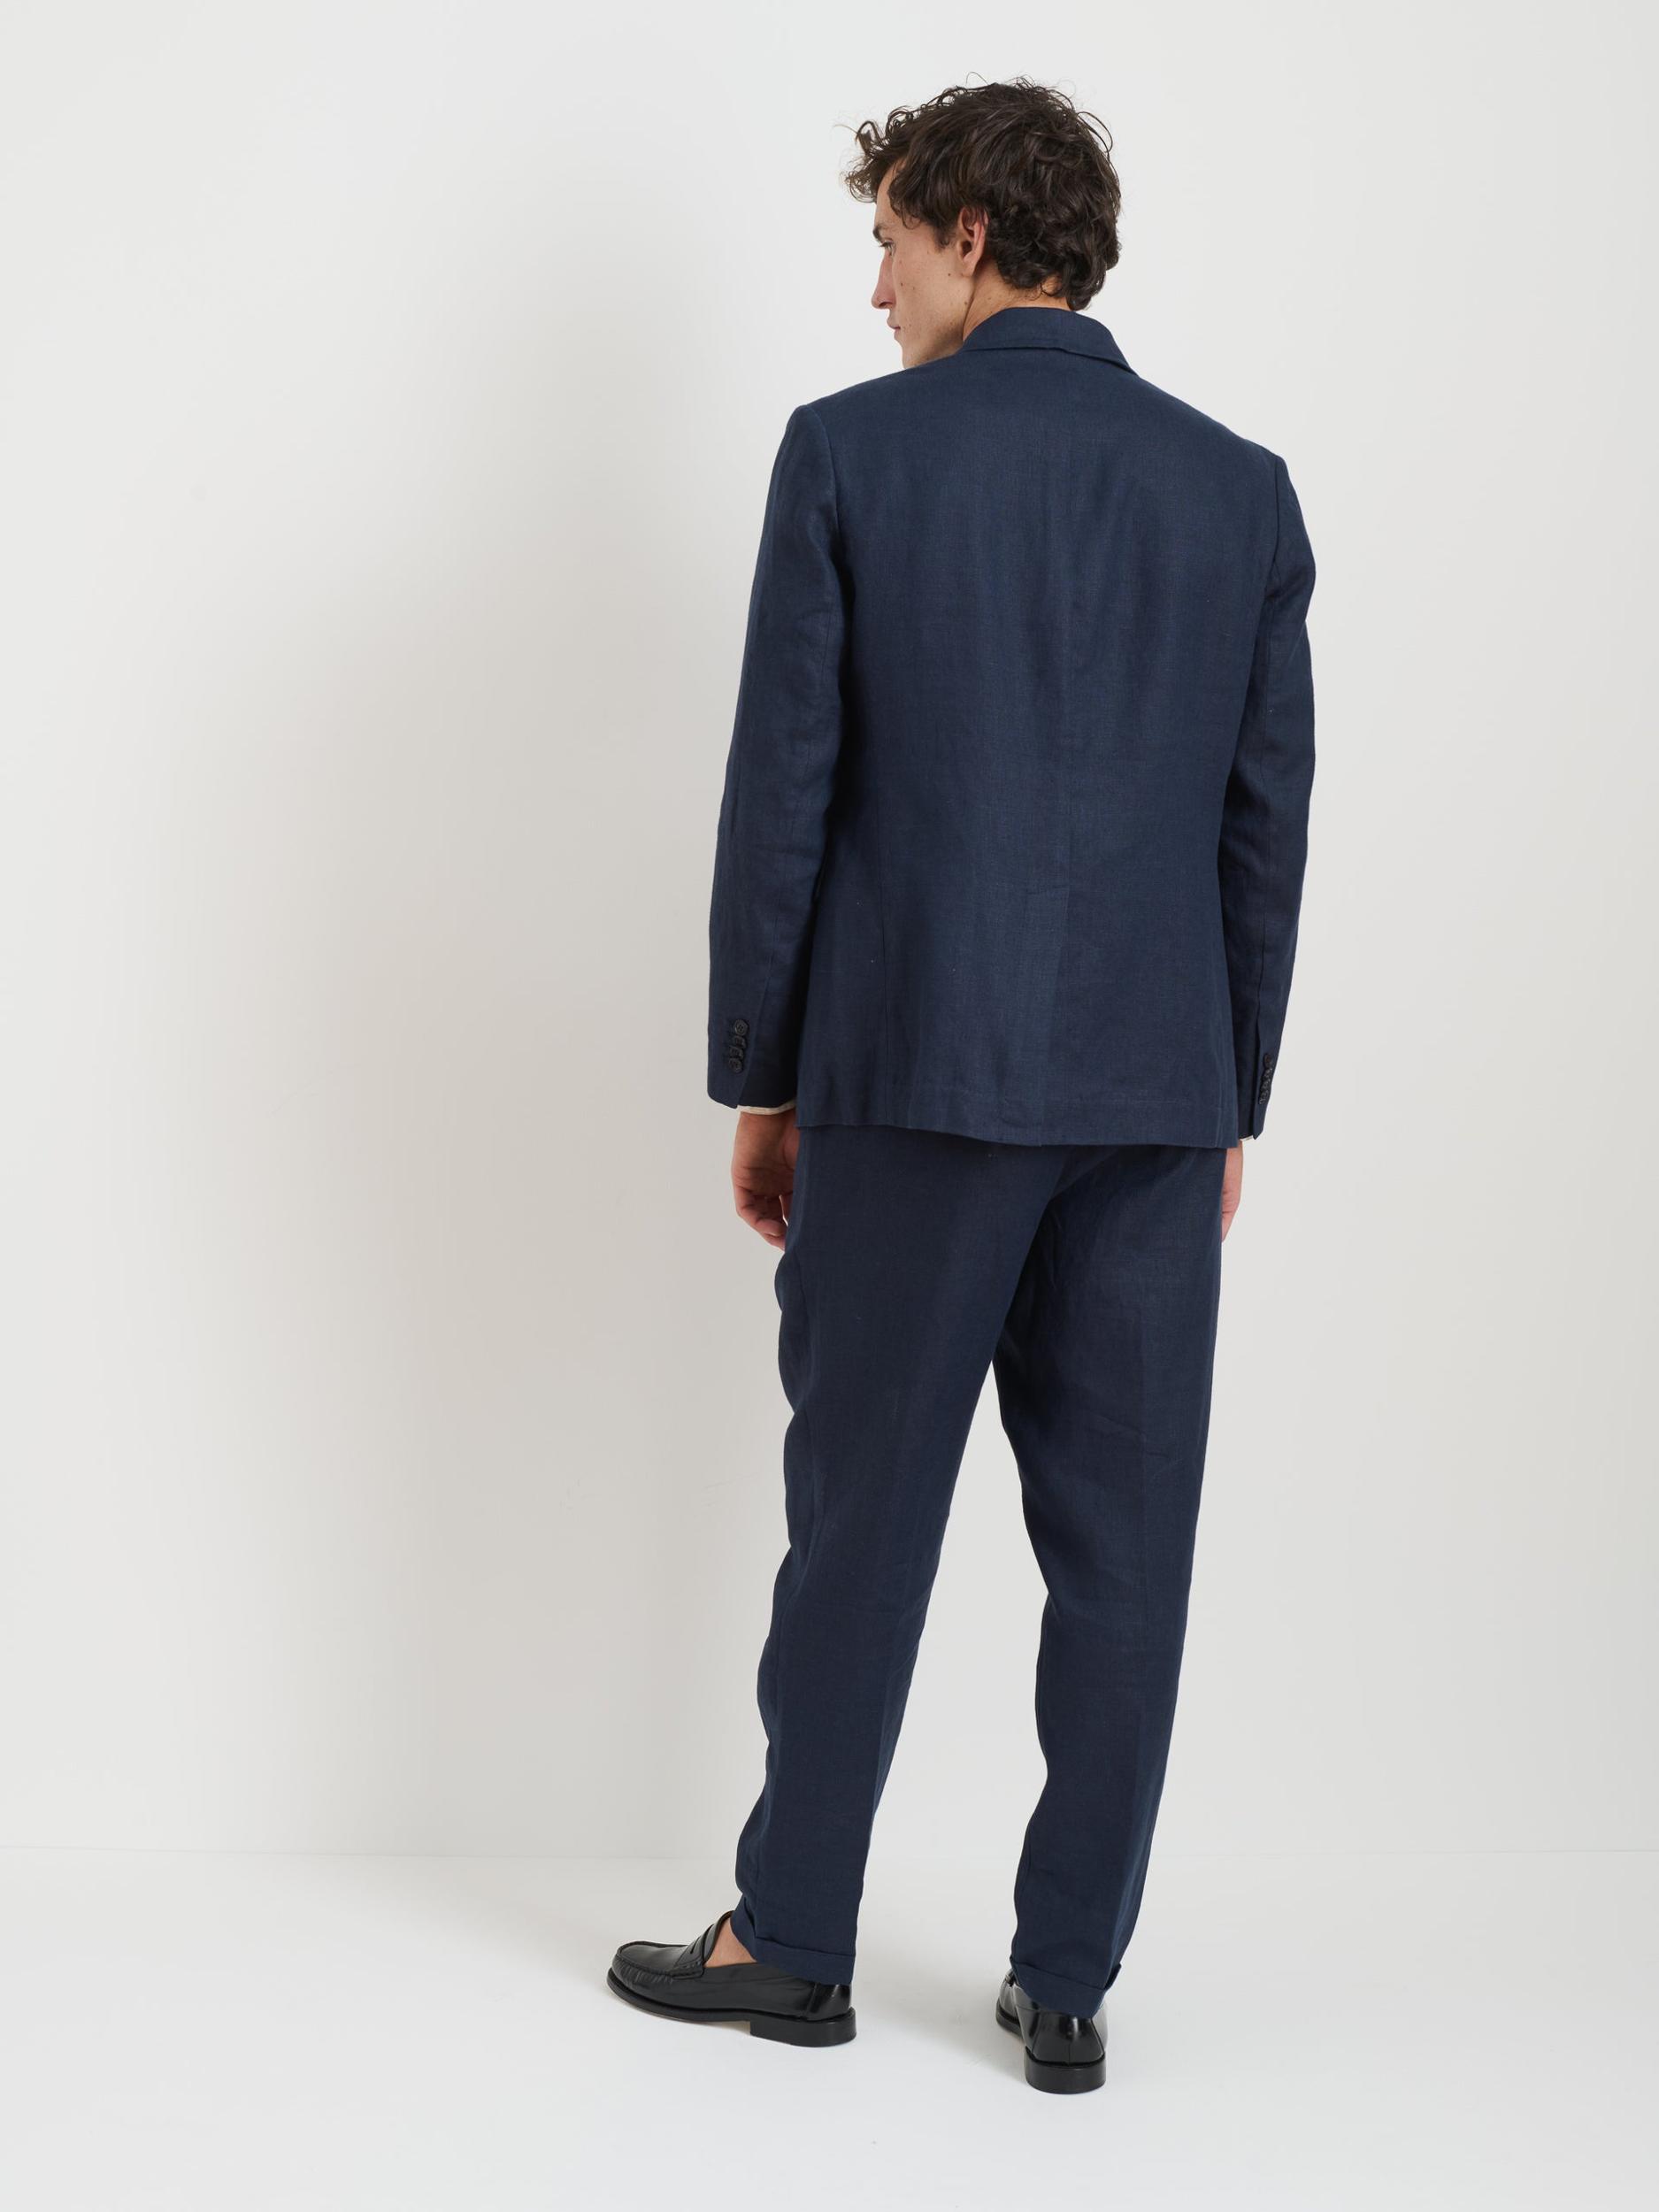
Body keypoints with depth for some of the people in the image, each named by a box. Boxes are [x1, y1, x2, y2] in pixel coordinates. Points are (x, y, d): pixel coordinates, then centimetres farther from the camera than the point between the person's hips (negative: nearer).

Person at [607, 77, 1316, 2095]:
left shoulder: (852, 451, -4)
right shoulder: (1239, 487, 6)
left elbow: (783, 790, -5)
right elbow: (1268, 821, 7)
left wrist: (756, 1079, 4)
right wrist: (1231, 1098, 15)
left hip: (913, 1080, -3)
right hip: (1156, 1091, 3)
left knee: (864, 1514, 8)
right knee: (1122, 1546, 8)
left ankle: (794, 1940, 21)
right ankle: (1067, 1981, 16)